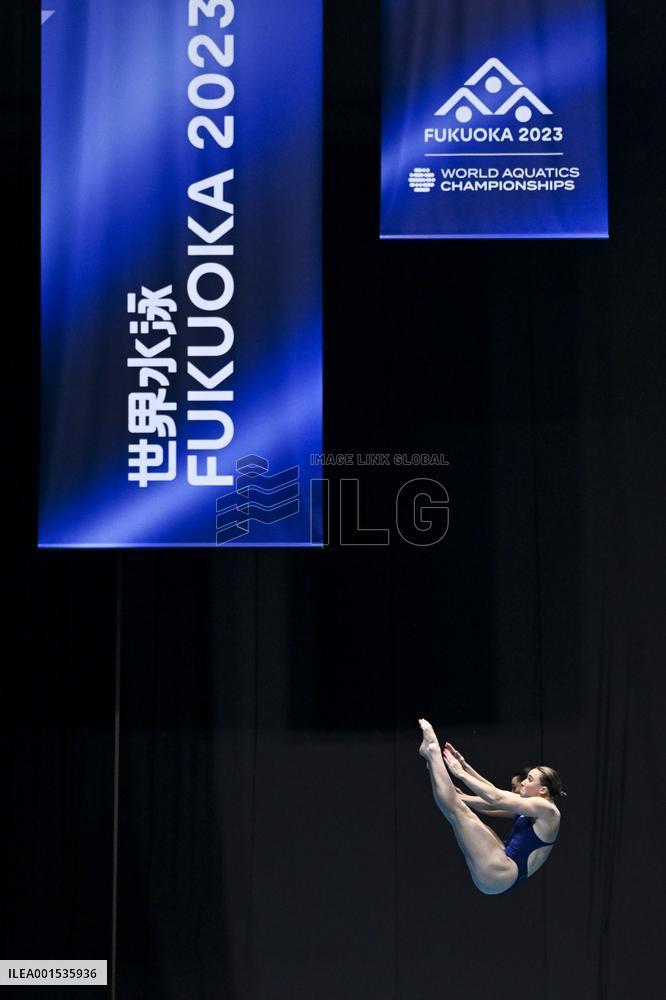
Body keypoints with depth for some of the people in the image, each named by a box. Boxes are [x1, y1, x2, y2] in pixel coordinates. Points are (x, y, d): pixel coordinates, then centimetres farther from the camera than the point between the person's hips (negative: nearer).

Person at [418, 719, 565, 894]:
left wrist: (461, 774, -7)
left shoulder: (547, 809, -8)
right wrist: (465, 766, 13)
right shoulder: (530, 808, 19)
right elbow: (494, 792, 20)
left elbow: (496, 798, -13)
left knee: (457, 809, -13)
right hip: (503, 867, 10)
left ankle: (432, 752, -3)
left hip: (499, 875, -10)